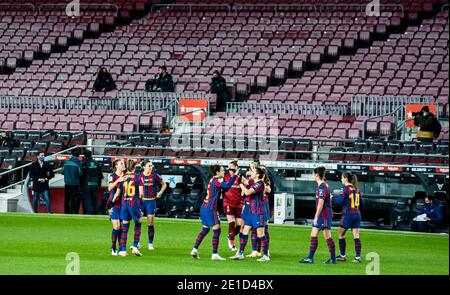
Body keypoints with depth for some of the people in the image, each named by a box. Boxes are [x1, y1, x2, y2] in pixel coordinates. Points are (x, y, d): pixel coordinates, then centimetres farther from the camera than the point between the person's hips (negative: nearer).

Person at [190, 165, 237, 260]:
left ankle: (195, 250, 14)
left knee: (205, 230, 17)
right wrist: (233, 176, -19)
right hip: (211, 208, -9)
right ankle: (215, 254, -5)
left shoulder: (213, 180, 14)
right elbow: (227, 185, -27)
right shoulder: (216, 180, -12)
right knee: (217, 230, -4)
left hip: (204, 207, 9)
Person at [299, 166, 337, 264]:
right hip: (321, 215, 10)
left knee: (327, 236, -5)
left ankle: (333, 259, 0)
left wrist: (316, 217, -19)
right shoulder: (321, 186, 13)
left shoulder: (322, 187, -17)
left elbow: (321, 204, -21)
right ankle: (310, 258, 12)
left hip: (324, 215, -10)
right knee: (313, 235, 9)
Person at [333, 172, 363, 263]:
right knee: (356, 236, 3)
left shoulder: (346, 188, -10)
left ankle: (342, 256, 12)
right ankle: (358, 257, -4)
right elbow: (361, 202, 13)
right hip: (357, 214, 6)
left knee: (341, 234, 8)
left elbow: (340, 200, -18)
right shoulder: (356, 189, 10)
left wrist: (331, 198, -3)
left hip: (348, 214, -6)